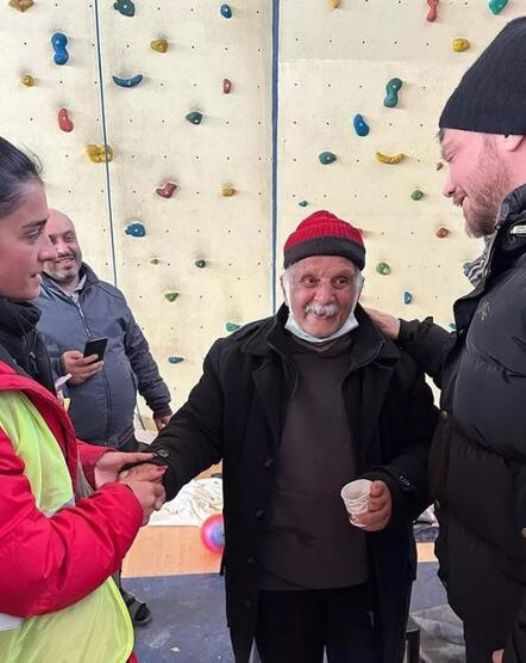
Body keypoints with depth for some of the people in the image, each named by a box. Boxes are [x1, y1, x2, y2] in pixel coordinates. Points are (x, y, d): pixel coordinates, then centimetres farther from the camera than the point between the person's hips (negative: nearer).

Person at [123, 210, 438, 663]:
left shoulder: (393, 358, -5)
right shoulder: (238, 356, -6)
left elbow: (427, 444, 1)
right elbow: (198, 428, -5)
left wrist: (396, 488, -17)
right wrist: (160, 470, -24)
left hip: (368, 577, 1)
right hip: (273, 575, 0)